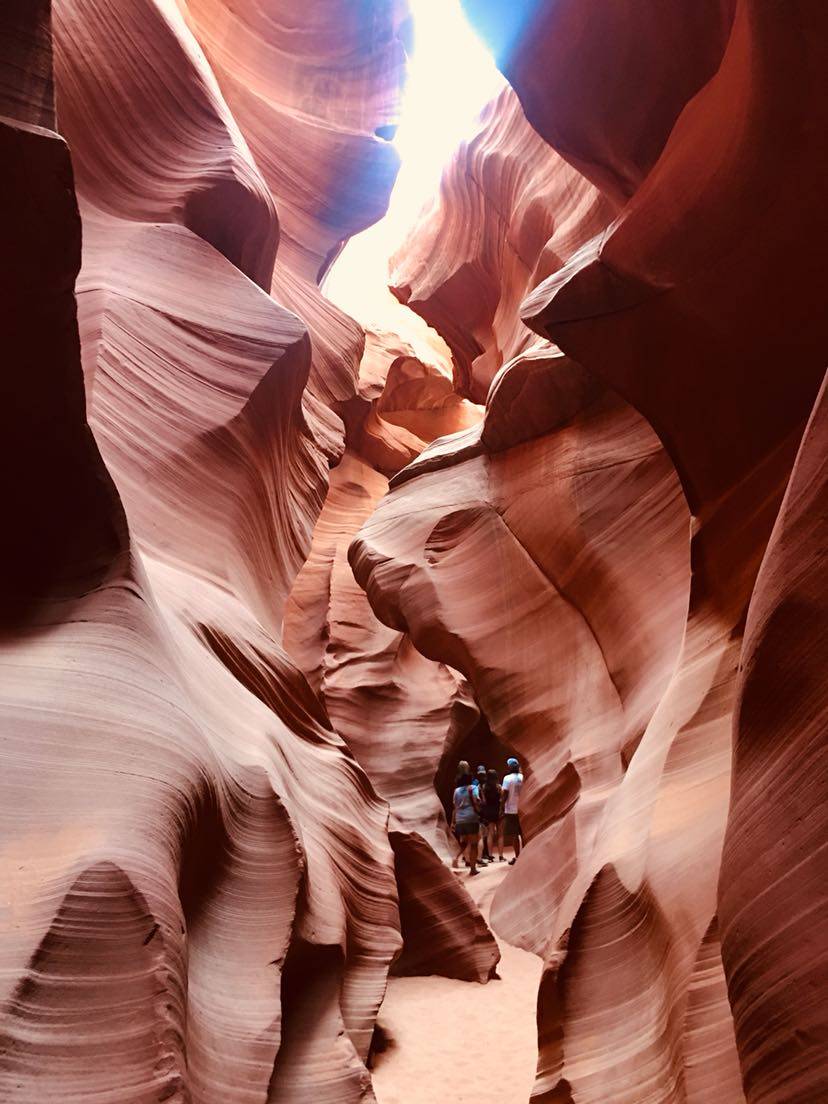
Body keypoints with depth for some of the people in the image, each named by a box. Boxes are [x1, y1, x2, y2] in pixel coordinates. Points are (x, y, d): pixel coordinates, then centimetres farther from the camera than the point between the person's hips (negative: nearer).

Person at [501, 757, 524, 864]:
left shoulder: (508, 778, -9)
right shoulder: (523, 777, 2)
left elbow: (505, 794, -12)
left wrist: (502, 807, -4)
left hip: (511, 810, -4)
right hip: (522, 809, 4)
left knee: (514, 835, 2)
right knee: (523, 834, 11)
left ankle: (517, 857, 2)